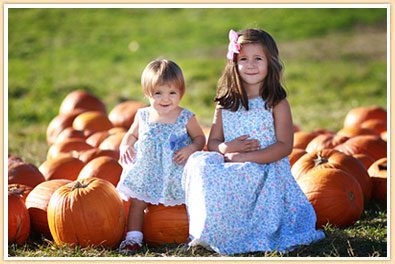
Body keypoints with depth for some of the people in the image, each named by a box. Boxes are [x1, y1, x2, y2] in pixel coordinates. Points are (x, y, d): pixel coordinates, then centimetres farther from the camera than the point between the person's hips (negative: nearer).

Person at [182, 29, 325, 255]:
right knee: (200, 163, -26)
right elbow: (212, 142, 14)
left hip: (266, 170, -3)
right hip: (230, 168, 4)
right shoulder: (225, 104, 12)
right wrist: (226, 148, -12)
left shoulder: (277, 104, 0)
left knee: (249, 175, -37)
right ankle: (207, 231, -17)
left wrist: (245, 157, -17)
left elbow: (285, 146, -8)